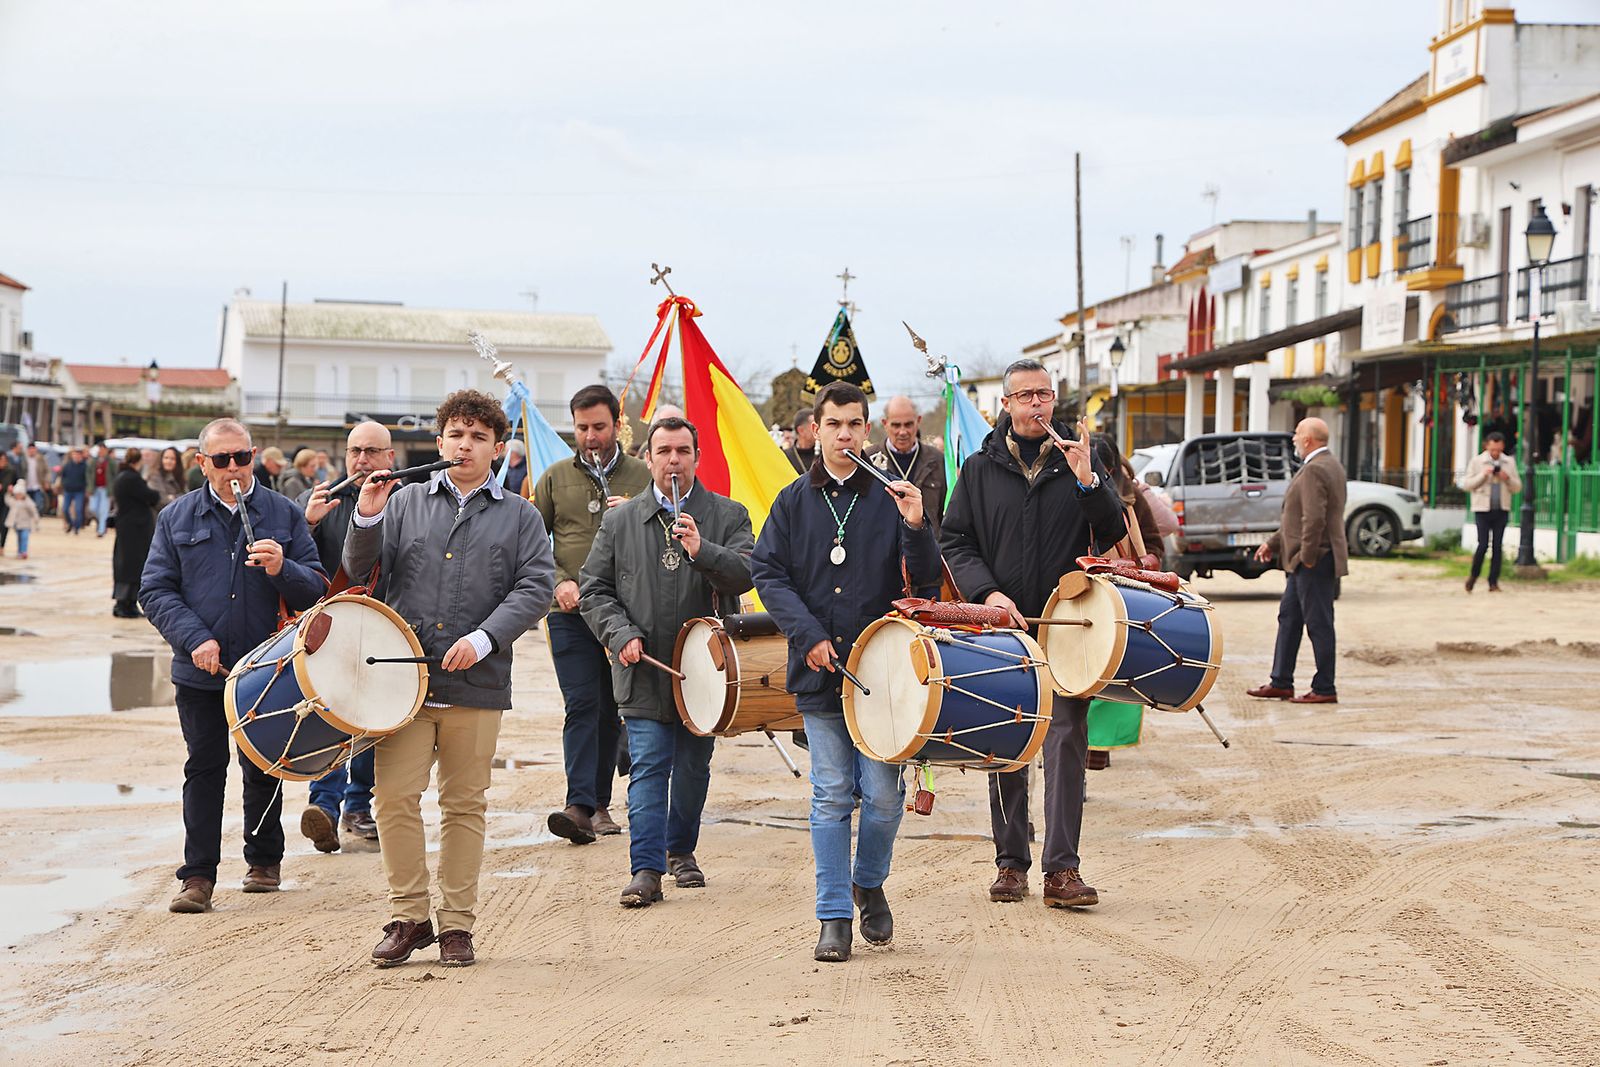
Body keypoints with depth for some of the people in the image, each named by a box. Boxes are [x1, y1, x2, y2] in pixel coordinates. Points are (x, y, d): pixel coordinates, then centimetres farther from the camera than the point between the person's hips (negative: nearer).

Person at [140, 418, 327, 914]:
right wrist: (195, 639, -14)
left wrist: (283, 569, -19)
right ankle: (198, 876, 5)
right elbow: (155, 590, 1)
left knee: (263, 769, 11)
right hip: (201, 670, 0)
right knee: (204, 768, 0)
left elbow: (317, 590, 2)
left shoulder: (285, 516, 4)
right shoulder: (176, 518, 5)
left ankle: (265, 861, 27)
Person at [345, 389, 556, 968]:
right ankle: (408, 915, 7)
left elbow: (535, 588, -3)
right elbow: (360, 568, 6)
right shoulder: (405, 501, 10)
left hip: (476, 683, 0)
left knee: (465, 805, 6)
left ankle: (456, 924, 15)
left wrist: (483, 639, -15)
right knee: (394, 796, -5)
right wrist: (367, 519, -13)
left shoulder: (520, 517, 7)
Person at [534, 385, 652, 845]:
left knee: (611, 710, 8)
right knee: (581, 705, -11)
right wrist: (559, 582, -6)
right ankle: (580, 805, -17)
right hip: (571, 613, -1)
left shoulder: (641, 476, 7)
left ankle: (599, 802, 19)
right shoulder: (556, 478, 9)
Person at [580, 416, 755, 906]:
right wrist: (620, 633, -7)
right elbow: (595, 589, 8)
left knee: (693, 766, 13)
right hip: (644, 669, -1)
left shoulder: (728, 516, 3)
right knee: (648, 767, -7)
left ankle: (681, 849, 32)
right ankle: (646, 870, -7)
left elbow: (747, 573, -12)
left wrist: (702, 551, -28)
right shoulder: (620, 521, 7)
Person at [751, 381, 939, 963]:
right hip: (819, 671, 1)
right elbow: (767, 573, 2)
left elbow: (926, 581, -1)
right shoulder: (794, 501, 6)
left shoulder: (889, 497, 3)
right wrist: (809, 636, -10)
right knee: (832, 795, 2)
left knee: (883, 793, -1)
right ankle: (835, 915, 10)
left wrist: (916, 528, -19)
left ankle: (868, 883, 26)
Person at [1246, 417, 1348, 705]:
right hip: (1304, 562, 11)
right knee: (1289, 617, 16)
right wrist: (1274, 542, 23)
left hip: (1314, 561, -11)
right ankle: (1281, 683, 22)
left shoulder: (1314, 470, -19)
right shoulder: (1330, 465, 15)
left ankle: (1325, 689, 3)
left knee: (1318, 624, -3)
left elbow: (1314, 519, -26)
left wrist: (1308, 557, -18)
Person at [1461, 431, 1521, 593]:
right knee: (1483, 544, -9)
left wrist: (1507, 479, -10)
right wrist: (1483, 475, -14)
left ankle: (1493, 582, 5)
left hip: (1501, 511, 2)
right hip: (1482, 509, -2)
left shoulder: (1509, 462, 9)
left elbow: (1517, 488, 10)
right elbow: (1466, 484, -2)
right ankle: (1474, 575, 13)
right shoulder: (1477, 461, 1)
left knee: (1497, 546, 0)